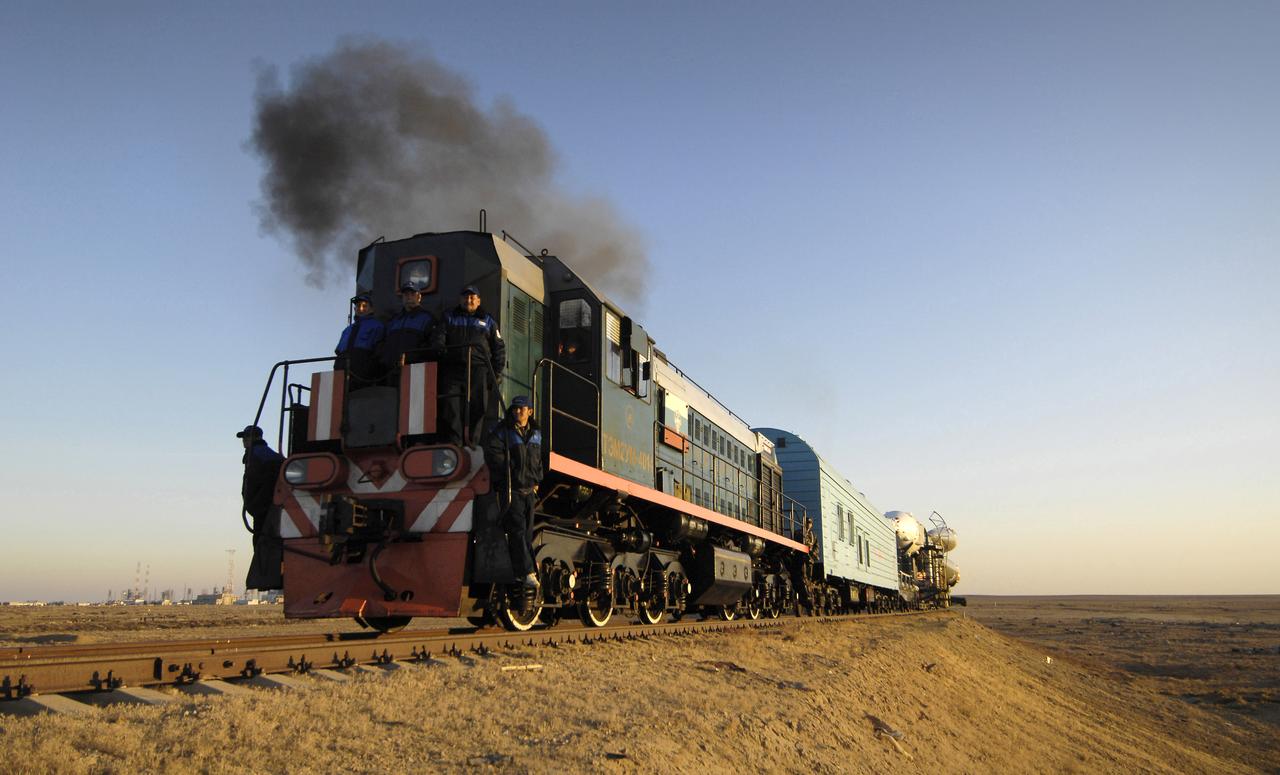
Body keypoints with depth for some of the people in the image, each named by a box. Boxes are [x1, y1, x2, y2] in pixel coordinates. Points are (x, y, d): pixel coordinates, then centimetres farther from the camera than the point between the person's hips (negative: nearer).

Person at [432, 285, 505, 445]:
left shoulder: (488, 321, 20)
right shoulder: (449, 319, 24)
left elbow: (499, 348, 15)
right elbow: (438, 336, 8)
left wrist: (497, 373, 4)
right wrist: (439, 346, -16)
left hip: (478, 370, 0)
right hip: (452, 369, 1)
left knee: (476, 408, -7)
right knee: (450, 407, -11)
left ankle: (472, 445, -5)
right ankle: (453, 444, -14)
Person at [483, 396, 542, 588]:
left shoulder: (536, 434, 14)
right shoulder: (503, 431, -3)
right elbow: (492, 452, -13)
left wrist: (536, 481, 12)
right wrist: (510, 471, -14)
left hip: (529, 490, 6)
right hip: (511, 489, -6)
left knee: (527, 532, 7)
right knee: (517, 530, -12)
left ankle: (520, 571, 16)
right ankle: (527, 572, -16)